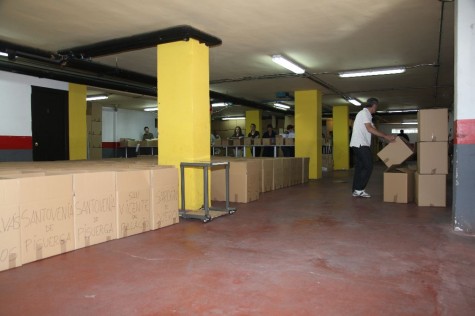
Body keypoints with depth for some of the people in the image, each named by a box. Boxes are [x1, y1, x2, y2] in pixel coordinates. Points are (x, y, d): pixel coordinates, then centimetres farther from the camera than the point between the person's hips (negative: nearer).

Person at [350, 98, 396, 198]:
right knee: (368, 167, -9)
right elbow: (370, 129, -18)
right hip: (361, 144, -10)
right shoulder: (364, 113, -9)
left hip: (358, 145, 10)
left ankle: (356, 190, 11)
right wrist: (386, 136, -16)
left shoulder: (366, 114, 23)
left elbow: (373, 129, 19)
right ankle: (359, 189, -7)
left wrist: (386, 137, 12)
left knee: (359, 167, 9)